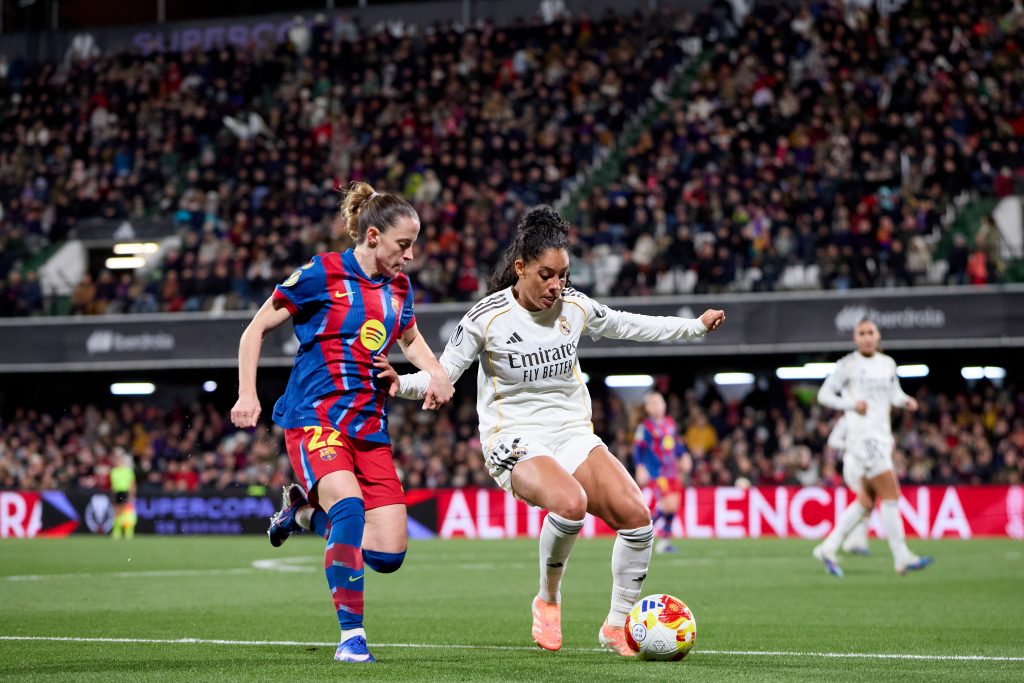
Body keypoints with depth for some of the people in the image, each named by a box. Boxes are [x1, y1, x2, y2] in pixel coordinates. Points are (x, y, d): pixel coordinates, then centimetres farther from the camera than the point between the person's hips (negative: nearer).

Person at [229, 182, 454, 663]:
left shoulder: (399, 288, 10)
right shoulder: (321, 275, -7)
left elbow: (410, 339, 30)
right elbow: (256, 329, 1)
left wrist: (435, 374, 10)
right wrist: (247, 394, -9)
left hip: (370, 427, 6)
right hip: (314, 418, -6)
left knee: (389, 554, -5)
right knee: (350, 506, -33)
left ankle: (306, 511, 24)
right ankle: (351, 635, -20)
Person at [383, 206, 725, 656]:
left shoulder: (576, 307, 1)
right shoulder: (488, 318, -11)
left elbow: (631, 326, 19)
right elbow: (442, 375, -7)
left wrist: (697, 327, 21)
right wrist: (402, 383, -27)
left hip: (572, 434, 5)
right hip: (515, 443, -5)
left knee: (636, 515, -16)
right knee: (570, 502, -36)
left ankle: (617, 624, 5)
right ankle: (548, 599, -8)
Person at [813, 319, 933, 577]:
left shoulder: (888, 363, 13)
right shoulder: (848, 364, -4)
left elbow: (894, 393, 23)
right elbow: (824, 394, -2)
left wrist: (905, 401, 0)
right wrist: (852, 404, -17)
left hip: (881, 435, 7)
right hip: (862, 436, -7)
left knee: (867, 500, 10)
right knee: (891, 494, -12)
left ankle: (828, 548, 17)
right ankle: (902, 557, -11)